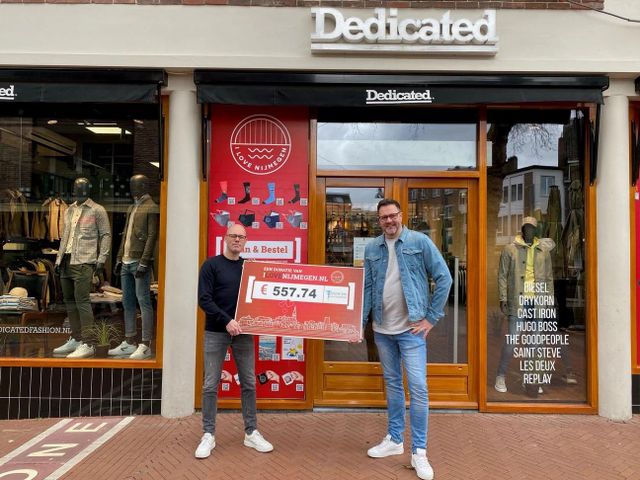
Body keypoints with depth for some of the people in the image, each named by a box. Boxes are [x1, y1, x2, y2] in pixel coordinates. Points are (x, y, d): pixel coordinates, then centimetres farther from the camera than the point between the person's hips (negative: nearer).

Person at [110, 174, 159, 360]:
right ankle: (129, 343, 20)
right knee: (127, 302, 11)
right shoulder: (131, 208, 20)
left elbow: (151, 237, -13)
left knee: (144, 301, -6)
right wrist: (119, 258, 17)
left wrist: (144, 262, -18)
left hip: (139, 262, -9)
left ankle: (145, 345, -2)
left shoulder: (151, 208, -6)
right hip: (126, 262, 9)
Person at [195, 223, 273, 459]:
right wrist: (226, 320, -19)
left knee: (249, 383, 7)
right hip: (215, 332, -3)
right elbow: (204, 299, -10)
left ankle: (251, 433, 18)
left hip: (243, 332, 3)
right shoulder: (211, 265, -3)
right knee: (211, 385, 2)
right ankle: (208, 435, 14)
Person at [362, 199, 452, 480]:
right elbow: (366, 287, 7)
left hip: (411, 329, -4)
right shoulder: (371, 249, 4)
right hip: (381, 329, 4)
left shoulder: (420, 242, -6)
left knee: (418, 388, -3)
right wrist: (359, 322, 0)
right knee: (392, 384, 16)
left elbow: (443, 278, -6)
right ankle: (394, 439, 31)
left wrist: (432, 317, -8)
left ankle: (419, 452, 11)